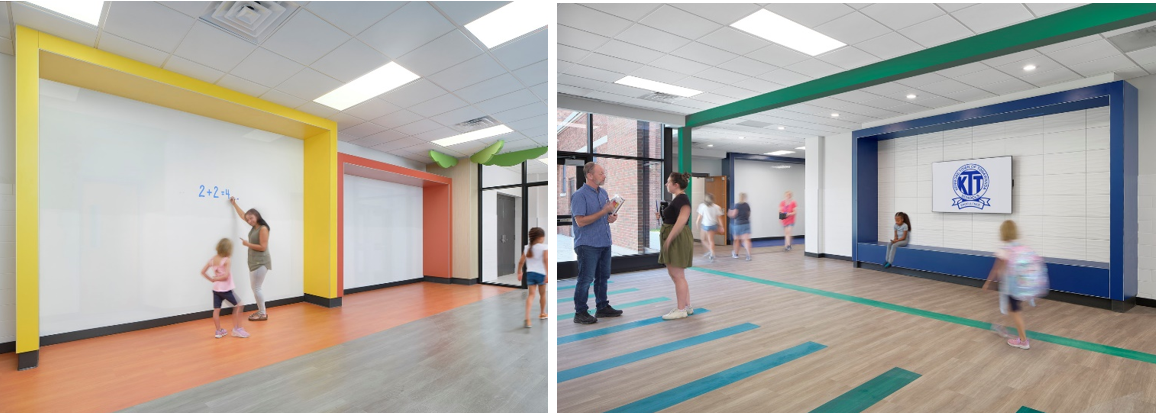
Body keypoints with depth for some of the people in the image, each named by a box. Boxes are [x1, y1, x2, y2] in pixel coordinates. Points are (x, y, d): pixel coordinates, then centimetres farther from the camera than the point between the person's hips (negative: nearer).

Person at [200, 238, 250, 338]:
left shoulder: (212, 259, 4)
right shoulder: (226, 260, -16)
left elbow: (203, 272, 5)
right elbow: (226, 276, -23)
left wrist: (211, 279, 7)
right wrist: (215, 278, -6)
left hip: (216, 289, 7)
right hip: (226, 289, -7)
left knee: (216, 310, 9)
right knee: (239, 305, 6)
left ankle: (219, 331, 19)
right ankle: (237, 329, 8)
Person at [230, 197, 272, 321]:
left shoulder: (263, 228, -14)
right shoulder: (254, 226, 10)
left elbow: (263, 247, -18)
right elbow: (242, 215, 27)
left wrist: (247, 244, -10)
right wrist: (234, 204, 32)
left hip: (260, 263, -9)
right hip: (254, 262, 9)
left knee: (257, 288, -7)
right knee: (254, 287, 11)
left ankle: (263, 314, 0)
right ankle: (261, 311, 18)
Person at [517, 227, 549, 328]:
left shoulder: (527, 248, 9)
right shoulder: (544, 247, -6)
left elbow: (521, 262, 12)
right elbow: (545, 260, -19)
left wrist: (519, 272, 25)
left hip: (529, 273, 3)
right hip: (540, 273, -3)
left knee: (531, 294, -2)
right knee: (542, 294, 19)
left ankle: (527, 318, -20)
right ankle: (542, 314, 37)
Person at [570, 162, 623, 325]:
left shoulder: (603, 193, 11)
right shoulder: (579, 195, -14)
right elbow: (581, 221, -21)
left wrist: (611, 217, -1)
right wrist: (604, 212, -21)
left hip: (604, 243, 8)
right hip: (588, 244, -8)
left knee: (603, 277, 16)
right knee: (585, 279, -2)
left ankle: (602, 307, 29)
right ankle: (580, 313, 9)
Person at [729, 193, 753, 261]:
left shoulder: (737, 205, -13)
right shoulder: (747, 205, 4)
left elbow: (733, 215, -16)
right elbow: (748, 215, 11)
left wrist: (729, 213, 4)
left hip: (738, 224, -4)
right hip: (746, 224, 4)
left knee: (737, 240, 12)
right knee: (746, 239, -2)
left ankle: (735, 254, 29)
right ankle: (749, 255, -14)